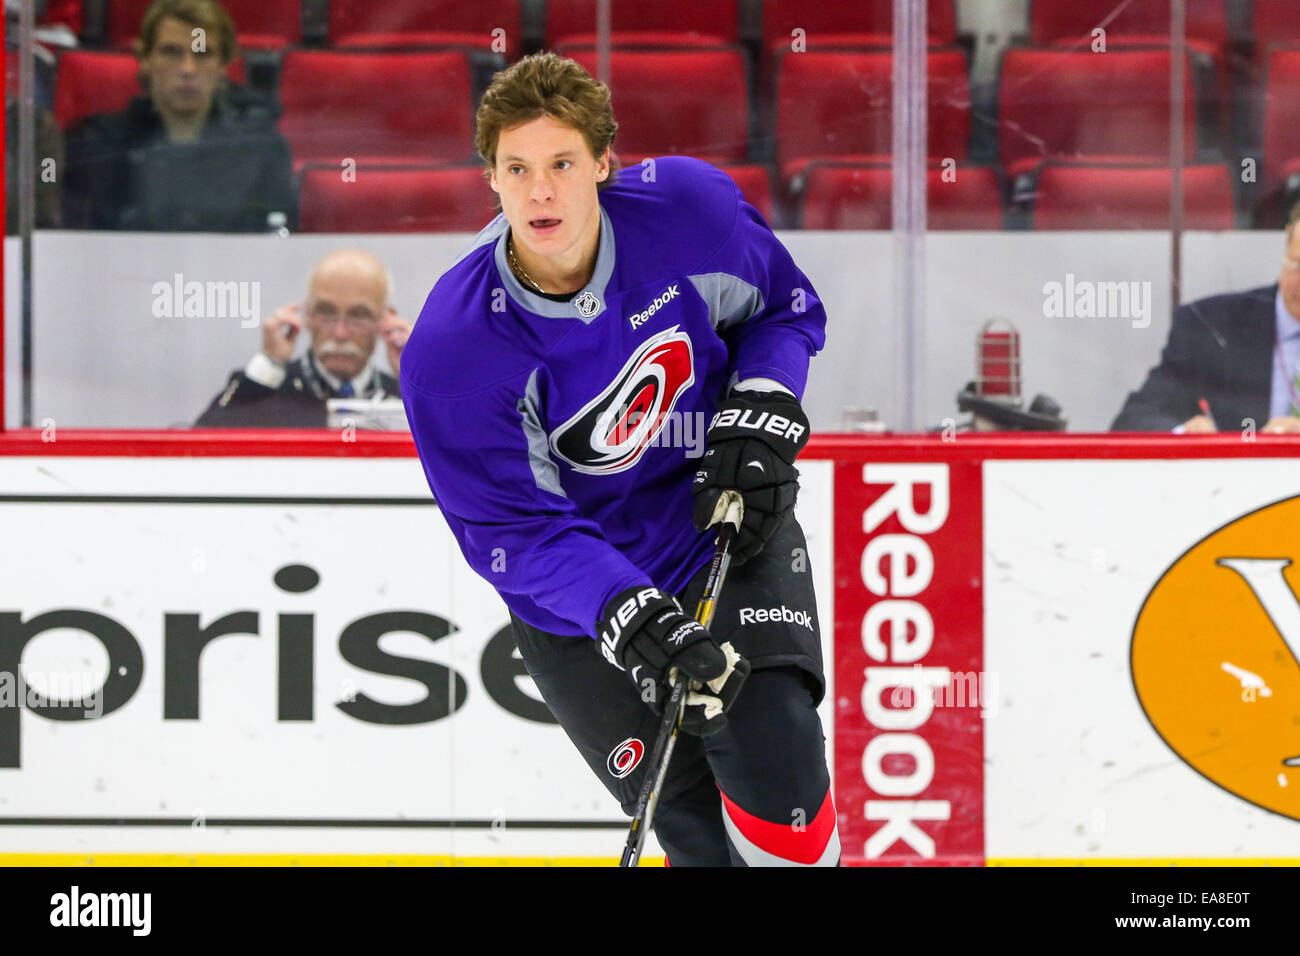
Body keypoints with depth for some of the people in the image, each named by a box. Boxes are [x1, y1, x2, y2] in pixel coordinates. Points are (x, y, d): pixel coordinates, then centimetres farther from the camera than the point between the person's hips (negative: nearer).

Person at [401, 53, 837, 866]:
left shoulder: (688, 207, -18)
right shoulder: (451, 352, -26)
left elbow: (786, 307, 3)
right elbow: (518, 533, -23)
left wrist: (760, 420, -14)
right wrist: (638, 624, -35)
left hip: (732, 524, 1)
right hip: (579, 606, -1)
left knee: (771, 754, -20)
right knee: (696, 828, -1)